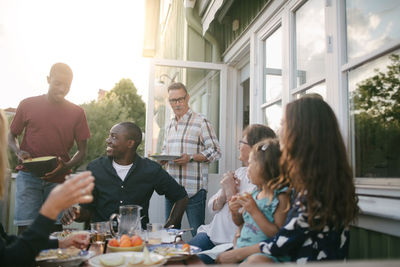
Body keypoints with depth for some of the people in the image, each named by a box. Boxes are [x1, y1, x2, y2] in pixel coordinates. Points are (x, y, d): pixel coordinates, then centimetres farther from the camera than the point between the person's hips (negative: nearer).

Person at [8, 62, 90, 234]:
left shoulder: (77, 112, 4)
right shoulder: (28, 105, 3)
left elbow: (82, 151, 6)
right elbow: (11, 136, 14)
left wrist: (66, 166, -14)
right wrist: (18, 152, -8)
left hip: (58, 180, 1)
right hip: (29, 176, -1)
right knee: (25, 229, -7)